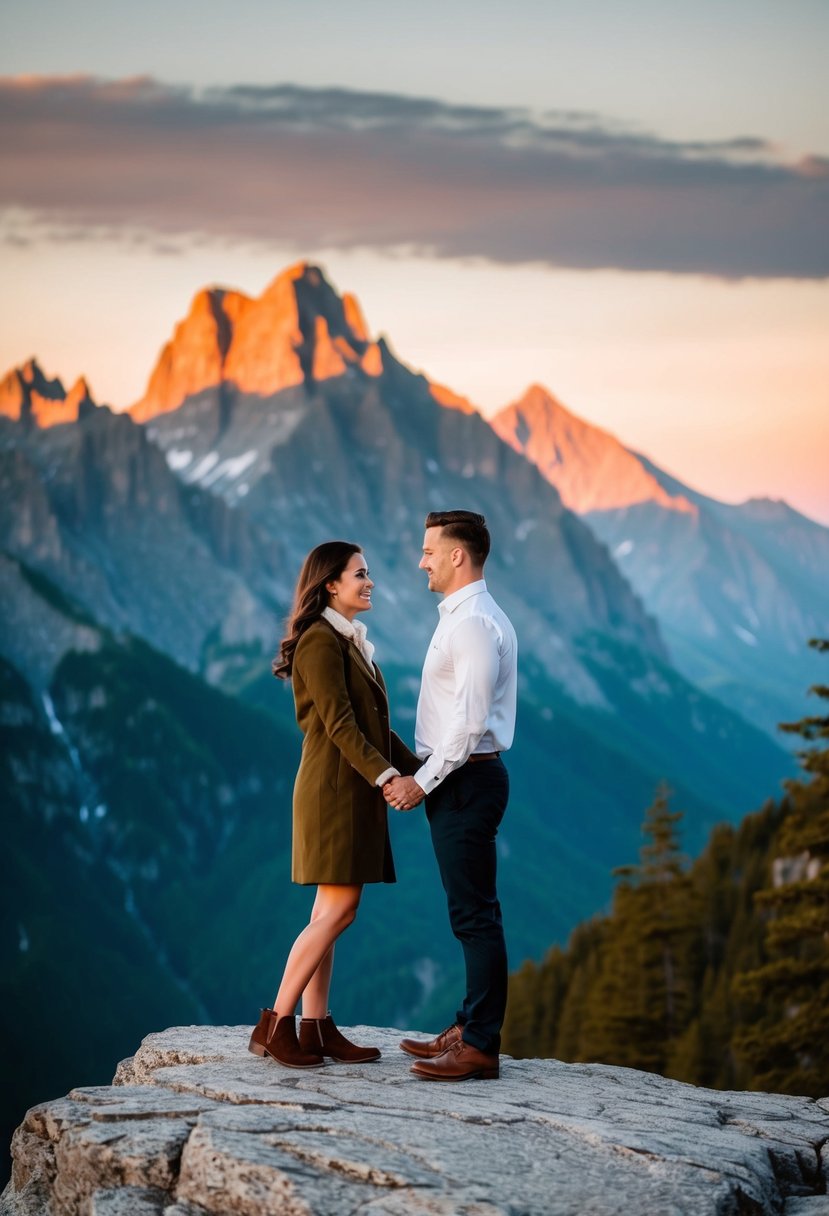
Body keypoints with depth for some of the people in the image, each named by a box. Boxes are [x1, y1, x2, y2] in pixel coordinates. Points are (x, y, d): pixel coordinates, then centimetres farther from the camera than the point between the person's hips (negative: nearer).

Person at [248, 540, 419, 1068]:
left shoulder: (353, 643, 19)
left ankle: (316, 1028, 9)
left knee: (331, 911, 7)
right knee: (338, 910, -12)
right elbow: (339, 722, -19)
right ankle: (276, 1023, -9)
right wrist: (385, 775, -24)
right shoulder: (320, 640, -11)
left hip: (355, 790, 10)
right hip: (334, 787, -10)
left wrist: (417, 769, 12)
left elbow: (375, 725, 19)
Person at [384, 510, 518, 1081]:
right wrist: (422, 778, 16)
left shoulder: (474, 623, -16)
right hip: (459, 780, 11)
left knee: (475, 915, -9)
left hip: (465, 780, -11)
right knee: (473, 912, 15)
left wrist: (422, 782, -16)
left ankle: (481, 1047, -7)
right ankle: (470, 1028, 22)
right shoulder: (465, 618, 17)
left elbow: (470, 722, -22)